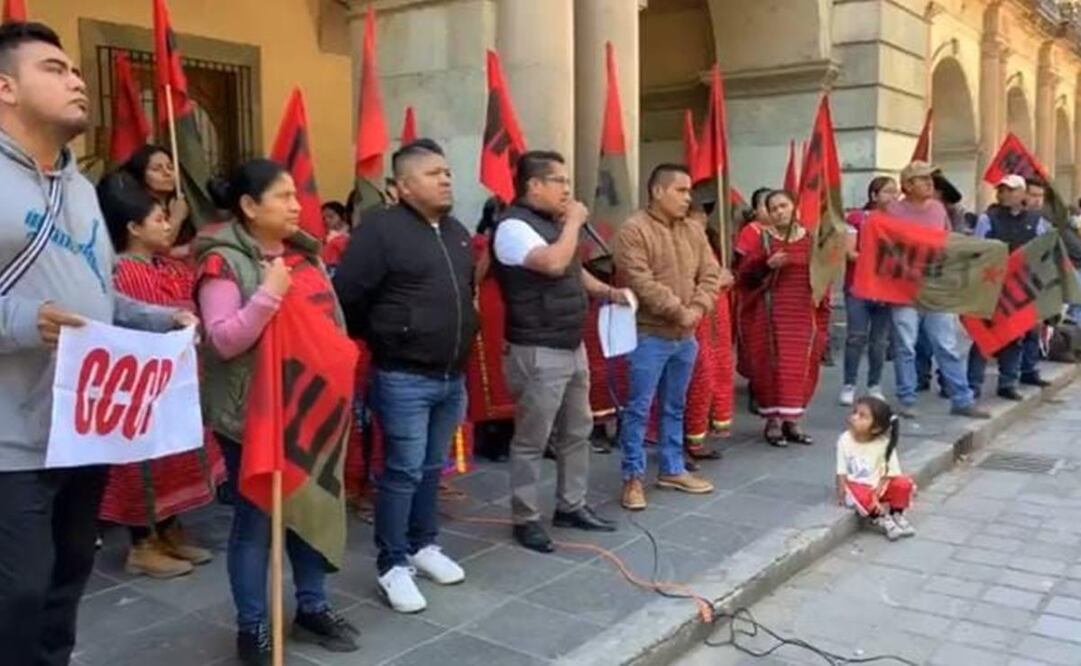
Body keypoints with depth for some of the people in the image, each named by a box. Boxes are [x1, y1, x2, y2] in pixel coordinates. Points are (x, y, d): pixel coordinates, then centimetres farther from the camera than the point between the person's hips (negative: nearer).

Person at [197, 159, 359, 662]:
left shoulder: (304, 252, 8)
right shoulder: (224, 261, -13)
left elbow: (329, 320, 16)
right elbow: (224, 341, -19)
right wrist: (268, 294, -27)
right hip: (254, 413, -6)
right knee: (255, 516, 4)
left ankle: (312, 607, 31)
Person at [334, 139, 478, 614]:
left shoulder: (456, 231, 11)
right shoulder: (381, 228, -13)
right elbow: (346, 294, -14)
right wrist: (379, 338, -1)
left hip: (452, 378, 7)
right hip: (404, 378, -7)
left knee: (432, 469, 17)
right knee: (403, 472, -1)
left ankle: (424, 546, 32)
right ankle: (392, 566, 11)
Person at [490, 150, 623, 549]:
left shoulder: (552, 223, 13)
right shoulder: (514, 226, -16)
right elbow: (553, 263, -32)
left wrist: (608, 292, 14)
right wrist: (574, 222, -17)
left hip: (572, 346, 10)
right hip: (537, 352, -10)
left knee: (577, 432, 18)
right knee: (532, 440, 1)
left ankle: (571, 506, 31)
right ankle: (526, 520, 14)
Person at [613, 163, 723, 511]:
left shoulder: (693, 231, 10)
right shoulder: (633, 230, -13)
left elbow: (711, 274, 6)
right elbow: (641, 283, -20)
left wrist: (697, 309, -11)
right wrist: (678, 311, -18)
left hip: (685, 336, 7)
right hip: (649, 335, -7)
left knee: (674, 407, 16)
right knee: (639, 408, -1)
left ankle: (672, 470, 28)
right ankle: (633, 478, 8)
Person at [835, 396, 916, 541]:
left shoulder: (884, 443, -14)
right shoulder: (845, 440, -12)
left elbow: (890, 473, -12)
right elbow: (841, 471, -6)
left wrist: (876, 494, -22)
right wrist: (841, 493, -17)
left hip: (880, 486, 1)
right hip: (856, 486, -1)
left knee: (905, 483, -22)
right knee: (861, 496, -34)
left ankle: (896, 515, 2)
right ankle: (881, 519, -8)